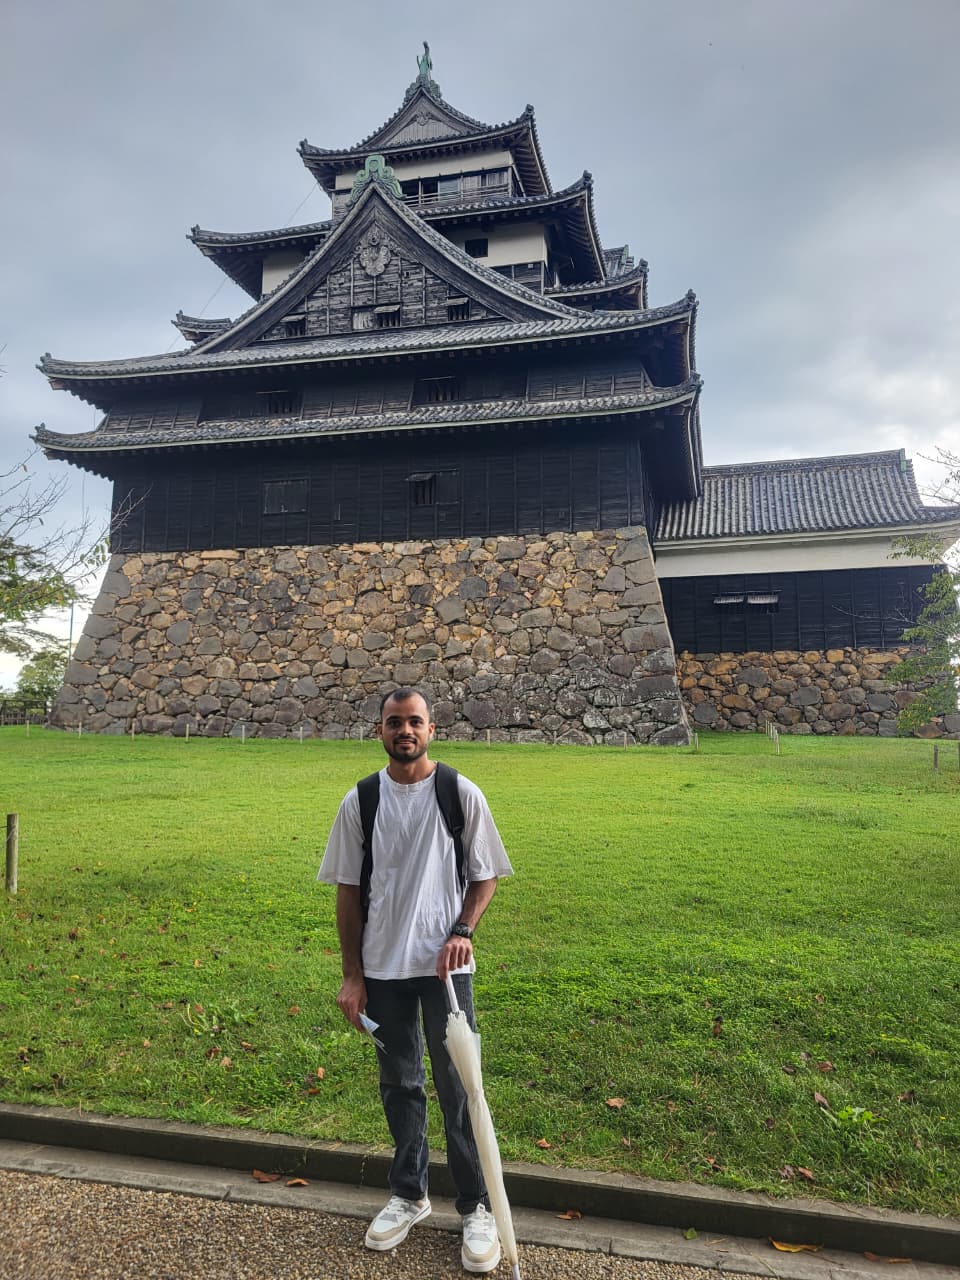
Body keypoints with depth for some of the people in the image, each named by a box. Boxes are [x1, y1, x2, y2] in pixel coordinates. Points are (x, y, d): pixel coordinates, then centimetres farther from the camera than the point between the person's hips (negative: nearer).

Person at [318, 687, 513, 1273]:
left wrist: (462, 931, -15)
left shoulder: (462, 795, -7)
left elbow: (486, 876, 1)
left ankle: (477, 1207, 26)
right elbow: (349, 890, 2)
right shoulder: (360, 801, -3)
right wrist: (352, 976, 2)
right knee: (400, 1083, 17)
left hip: (446, 966, -2)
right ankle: (409, 1194, 38)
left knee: (458, 1084, 6)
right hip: (383, 967, 2)